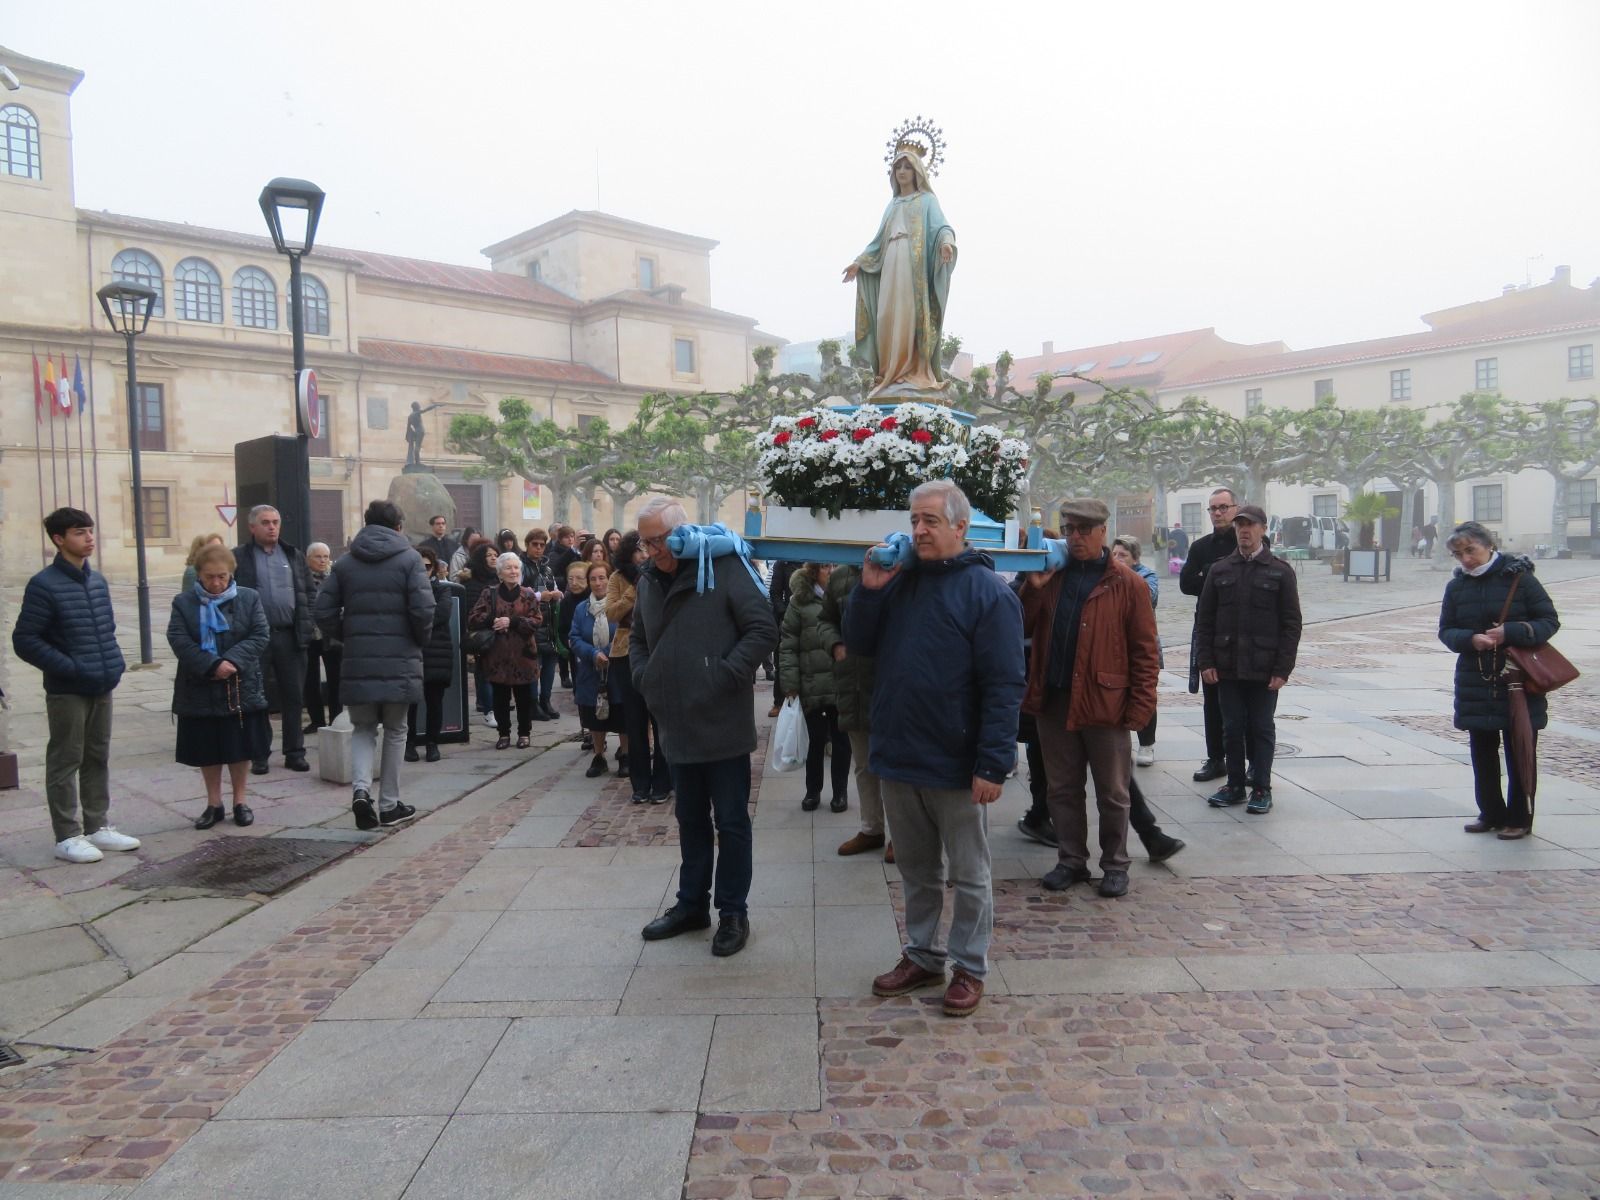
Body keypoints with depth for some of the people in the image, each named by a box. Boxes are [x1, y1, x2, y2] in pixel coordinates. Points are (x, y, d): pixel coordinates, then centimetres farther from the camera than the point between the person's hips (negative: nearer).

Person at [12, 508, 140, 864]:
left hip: (102, 687, 7)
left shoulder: (97, 580, 9)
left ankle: (98, 827, 24)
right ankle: (67, 837, 12)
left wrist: (115, 661, 6)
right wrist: (69, 668, -19)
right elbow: (24, 640, -13)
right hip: (67, 691, -6)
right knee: (65, 762, 3)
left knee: (98, 759, 14)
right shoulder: (44, 585, -12)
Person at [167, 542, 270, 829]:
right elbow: (178, 640, -10)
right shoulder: (183, 602, 1)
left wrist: (232, 661, -20)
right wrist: (212, 666, -21)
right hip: (200, 690, 1)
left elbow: (261, 636, -6)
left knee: (241, 747, 8)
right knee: (207, 750, 10)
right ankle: (214, 803, 23)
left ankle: (239, 801, 21)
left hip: (241, 688, 0)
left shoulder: (249, 599, 1)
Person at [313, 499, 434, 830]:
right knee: (395, 731, 11)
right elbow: (423, 609, -13)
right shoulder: (409, 559, -3)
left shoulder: (344, 563, 8)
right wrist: (421, 640, 4)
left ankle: (360, 789, -8)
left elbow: (325, 611, 3)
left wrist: (347, 638, 17)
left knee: (363, 729, 15)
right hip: (399, 661, -2)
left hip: (357, 661, 2)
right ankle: (389, 805, 16)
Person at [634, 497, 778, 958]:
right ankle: (692, 903, 32)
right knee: (691, 820, 19)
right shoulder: (649, 581, 10)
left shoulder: (724, 568, -12)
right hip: (678, 727, 7)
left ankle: (733, 911, 19)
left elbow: (764, 629, -15)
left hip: (723, 725, -6)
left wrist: (728, 677, -17)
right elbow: (638, 639, 24)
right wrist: (644, 678, 7)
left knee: (731, 822, 5)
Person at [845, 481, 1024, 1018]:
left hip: (956, 767, -6)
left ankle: (970, 968, 25)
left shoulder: (987, 592, -12)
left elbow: (1004, 686, -16)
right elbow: (859, 645, 10)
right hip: (899, 758, 6)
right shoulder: (900, 581, 8)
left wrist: (993, 765, -21)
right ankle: (921, 956, 34)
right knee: (917, 871, 20)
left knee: (969, 876, 11)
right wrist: (869, 590, -6)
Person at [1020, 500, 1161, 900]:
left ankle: (1115, 866, 23)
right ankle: (1071, 861, 26)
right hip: (1054, 702, 4)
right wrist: (1033, 589, -8)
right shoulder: (1052, 577, 9)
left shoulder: (1128, 585, -3)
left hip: (1104, 704, -4)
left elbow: (1145, 650, -4)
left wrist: (1140, 706, -11)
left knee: (1112, 794, 9)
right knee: (1063, 789, 13)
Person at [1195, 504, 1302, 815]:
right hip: (1227, 667, 3)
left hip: (1264, 669, -2)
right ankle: (1235, 784, 19)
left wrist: (1282, 669, -10)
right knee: (1232, 728, 8)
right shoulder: (1219, 570, 7)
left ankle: (1261, 788, 14)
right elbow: (1204, 619, 7)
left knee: (1261, 728, 5)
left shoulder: (1281, 571, 0)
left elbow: (1291, 624, -3)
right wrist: (1206, 661, -2)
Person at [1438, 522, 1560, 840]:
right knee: (1482, 752, 9)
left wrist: (1510, 633, -21)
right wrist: (1470, 639, -14)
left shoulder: (1518, 577, -7)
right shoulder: (1456, 586, 4)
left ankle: (1519, 819, 15)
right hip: (1475, 683, 4)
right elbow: (1446, 630, 7)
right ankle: (1491, 814, 22)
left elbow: (1550, 621, -5)